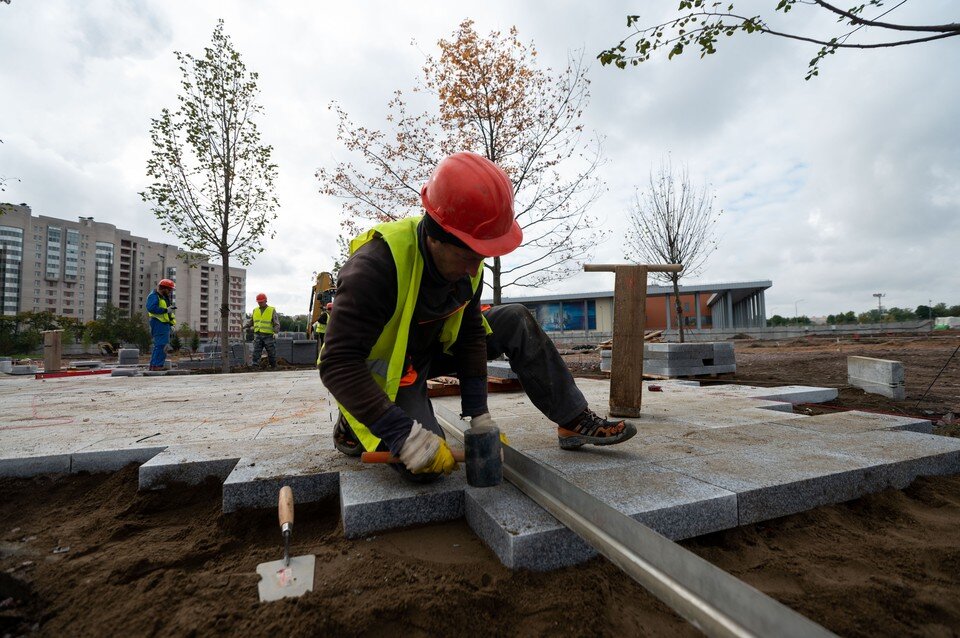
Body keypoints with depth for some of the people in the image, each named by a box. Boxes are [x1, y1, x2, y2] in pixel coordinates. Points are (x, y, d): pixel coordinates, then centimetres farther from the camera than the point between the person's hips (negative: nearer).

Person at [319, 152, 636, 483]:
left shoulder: (465, 263, -11)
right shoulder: (376, 266, -33)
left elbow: (471, 337, -5)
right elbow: (339, 363, -35)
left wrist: (479, 414, -9)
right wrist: (404, 434, -40)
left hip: (428, 349, 6)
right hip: (382, 370, -6)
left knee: (515, 321, -7)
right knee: (425, 466, -24)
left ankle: (575, 421, 2)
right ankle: (354, 426, 7)